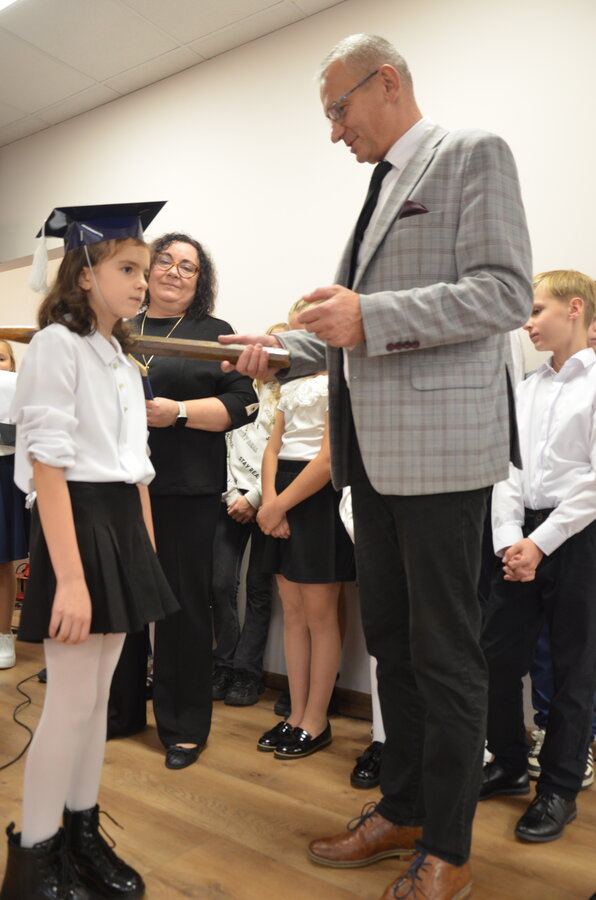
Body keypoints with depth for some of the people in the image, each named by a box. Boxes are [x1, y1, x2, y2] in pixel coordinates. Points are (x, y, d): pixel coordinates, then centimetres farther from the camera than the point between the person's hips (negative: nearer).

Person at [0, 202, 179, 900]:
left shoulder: (122, 358, 16)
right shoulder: (57, 344, -8)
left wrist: (147, 556, 12)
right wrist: (69, 577, -22)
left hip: (124, 525, 8)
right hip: (76, 521, -8)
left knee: (98, 693, 14)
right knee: (72, 700, 0)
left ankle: (82, 836, 30)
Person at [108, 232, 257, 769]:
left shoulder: (214, 335, 5)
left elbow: (242, 404, -5)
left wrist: (179, 412, -15)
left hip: (185, 488, -4)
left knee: (184, 603, 2)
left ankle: (184, 726, 17)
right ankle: (121, 709, 30)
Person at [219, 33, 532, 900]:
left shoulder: (471, 154, -1)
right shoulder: (382, 187, 22)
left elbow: (506, 293, -14)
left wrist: (369, 317, -20)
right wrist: (286, 349, 9)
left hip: (439, 447, -8)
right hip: (375, 453, 9)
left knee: (445, 656, 3)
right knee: (390, 643, 15)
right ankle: (401, 811, 33)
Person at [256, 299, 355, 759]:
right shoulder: (291, 384, 18)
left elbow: (329, 458, -17)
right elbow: (273, 448, 11)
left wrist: (279, 505, -13)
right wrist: (269, 501, -5)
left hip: (320, 497, -8)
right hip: (285, 500, 8)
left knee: (319, 614, 1)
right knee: (293, 612, 11)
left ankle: (316, 722, 14)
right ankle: (296, 715, 22)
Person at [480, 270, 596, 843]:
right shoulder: (527, 389, 12)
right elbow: (508, 469, 7)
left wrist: (542, 542, -15)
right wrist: (509, 539, -5)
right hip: (524, 539, 6)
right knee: (497, 654, 9)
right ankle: (509, 765, 30)